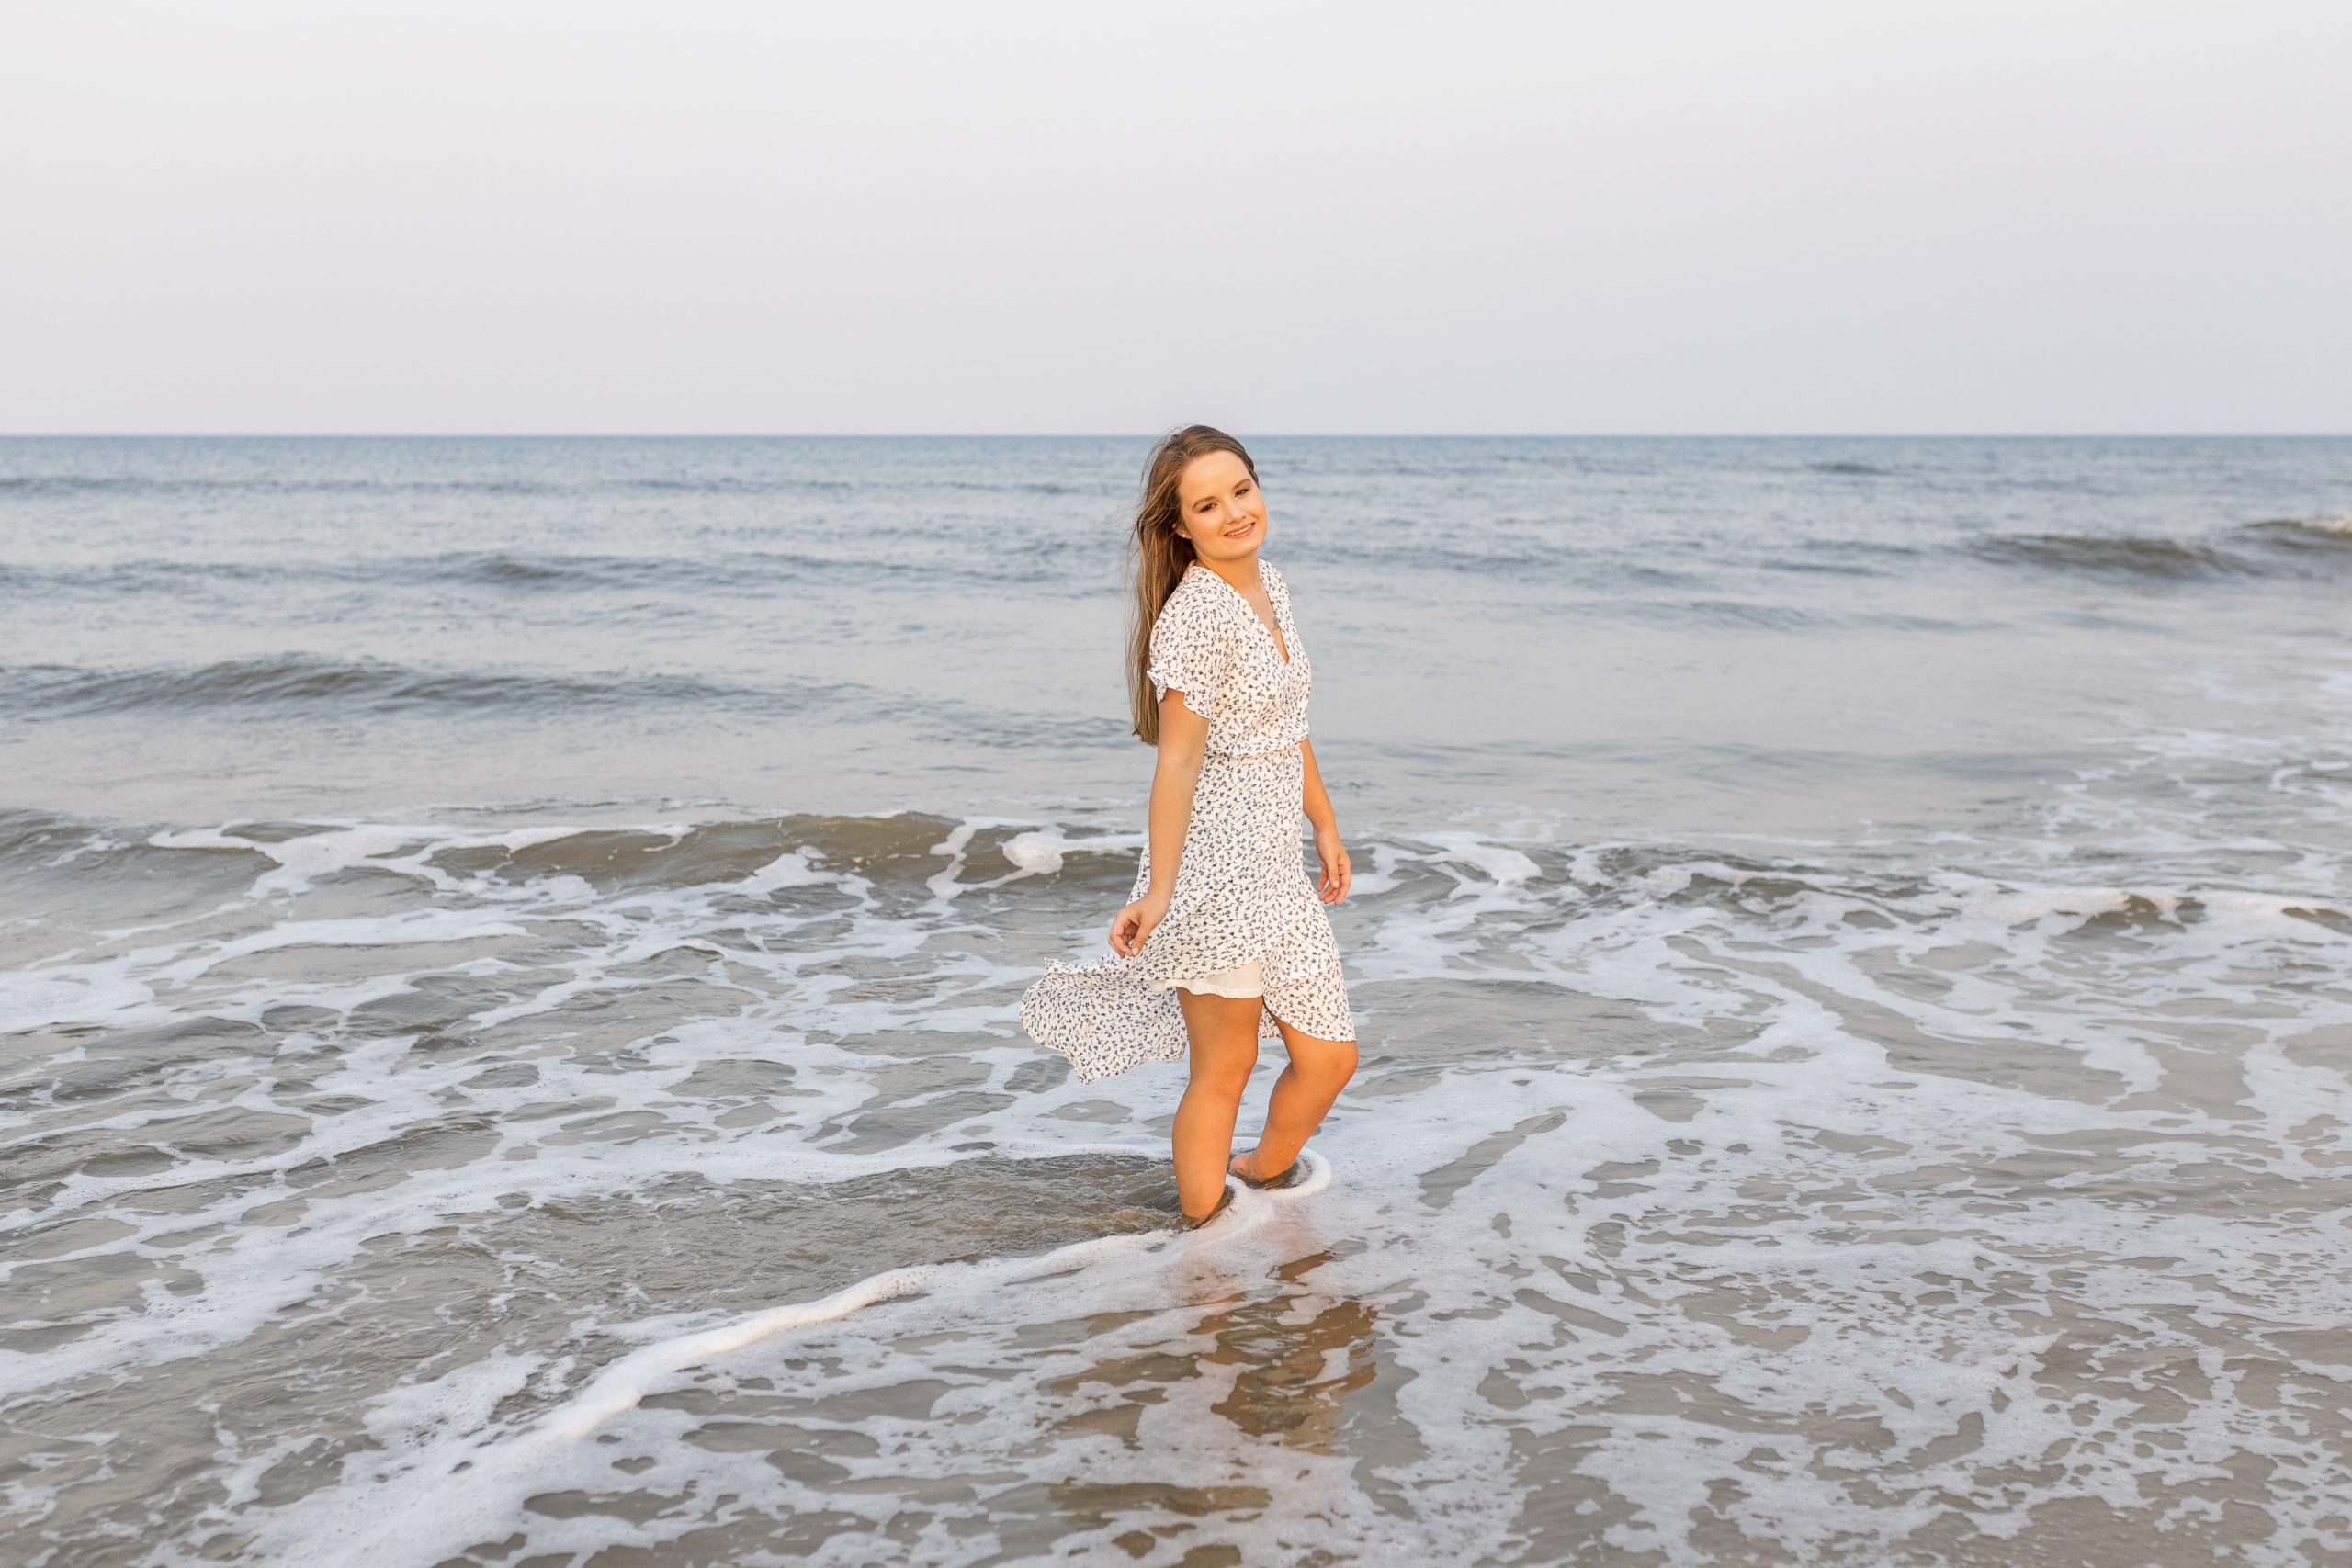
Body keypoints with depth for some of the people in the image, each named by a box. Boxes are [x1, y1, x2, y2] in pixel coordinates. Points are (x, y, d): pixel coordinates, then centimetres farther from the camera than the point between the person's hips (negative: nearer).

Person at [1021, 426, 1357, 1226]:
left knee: (1329, 1058, 14)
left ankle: (1264, 1175, 41)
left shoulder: (1269, 585, 8)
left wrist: (1325, 824, 23)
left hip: (1275, 863, 8)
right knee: (1224, 1071, 5)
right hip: (1217, 867, -8)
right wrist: (1158, 890, -18)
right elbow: (1177, 760, -19)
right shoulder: (1196, 613, -19)